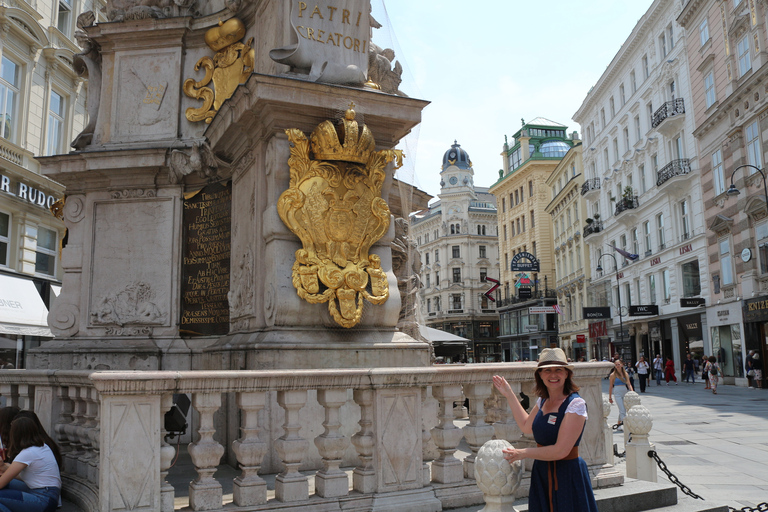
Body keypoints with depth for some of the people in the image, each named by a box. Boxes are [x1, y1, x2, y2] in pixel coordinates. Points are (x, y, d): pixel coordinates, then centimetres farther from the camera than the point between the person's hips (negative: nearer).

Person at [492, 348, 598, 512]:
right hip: (541, 473, 7)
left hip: (567, 475, -7)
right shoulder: (543, 401, 5)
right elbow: (526, 426, 22)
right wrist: (509, 394, 20)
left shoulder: (575, 404, -17)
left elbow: (560, 450, -21)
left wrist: (522, 453, -13)